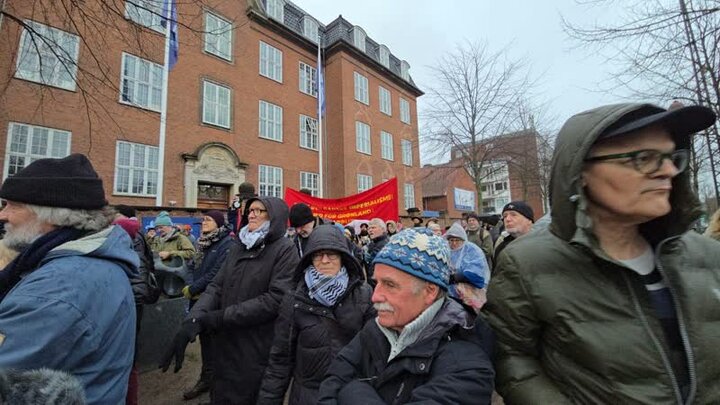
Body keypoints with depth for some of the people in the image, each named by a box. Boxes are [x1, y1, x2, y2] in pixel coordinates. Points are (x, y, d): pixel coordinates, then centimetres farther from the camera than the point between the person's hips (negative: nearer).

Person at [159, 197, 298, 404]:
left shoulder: (285, 250, -13)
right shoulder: (238, 247, 8)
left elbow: (274, 300, -21)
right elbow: (216, 286, 2)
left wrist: (218, 318, -19)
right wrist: (194, 319, -17)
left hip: (257, 353, -6)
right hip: (226, 348, 6)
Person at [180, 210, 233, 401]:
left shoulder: (227, 244, -16)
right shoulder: (203, 241, 10)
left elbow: (217, 273, -22)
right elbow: (193, 266, 13)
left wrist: (192, 289, -14)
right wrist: (189, 287, -3)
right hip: (200, 299, 7)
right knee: (205, 338, 17)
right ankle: (207, 378, 33)